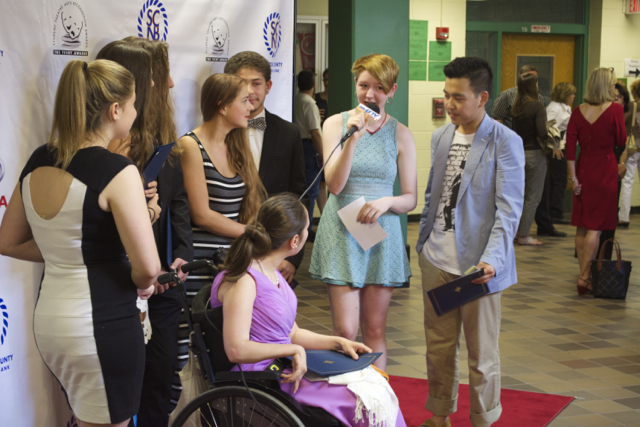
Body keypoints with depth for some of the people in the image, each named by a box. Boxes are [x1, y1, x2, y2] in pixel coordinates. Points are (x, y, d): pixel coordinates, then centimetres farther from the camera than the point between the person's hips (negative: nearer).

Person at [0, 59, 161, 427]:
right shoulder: (117, 171, -17)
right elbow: (148, 267, -21)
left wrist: (64, 257, 10)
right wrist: (140, 283, 0)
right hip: (103, 324, -7)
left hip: (48, 321, 8)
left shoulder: (38, 162, 5)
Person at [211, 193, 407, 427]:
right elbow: (237, 350, -26)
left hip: (283, 368, 9)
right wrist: (294, 350, -20)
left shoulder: (272, 274, 12)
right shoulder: (242, 282, -18)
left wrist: (338, 342, 8)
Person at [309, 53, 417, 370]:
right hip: (342, 234, -1)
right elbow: (334, 185, -9)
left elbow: (410, 198, 5)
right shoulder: (336, 124, 1)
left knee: (374, 330, 7)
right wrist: (352, 140, -19)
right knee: (345, 330, -5)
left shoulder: (400, 135, 4)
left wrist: (386, 202, -16)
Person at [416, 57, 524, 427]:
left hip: (478, 264, -5)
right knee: (438, 348, 16)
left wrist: (492, 258, -27)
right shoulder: (441, 136, 8)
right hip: (437, 261, 6)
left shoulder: (505, 142, -11)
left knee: (482, 353, 8)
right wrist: (423, 243, 15)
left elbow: (509, 208, -16)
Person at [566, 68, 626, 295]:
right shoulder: (615, 109, -10)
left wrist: (574, 176, 1)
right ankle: (584, 276, -5)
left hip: (583, 169, 4)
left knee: (582, 227, 11)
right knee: (596, 227, -1)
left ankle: (584, 274, 17)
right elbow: (621, 141, -2)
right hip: (605, 170, -4)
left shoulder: (578, 111, 1)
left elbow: (570, 145, -2)